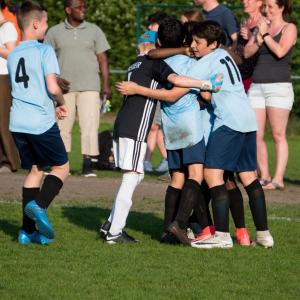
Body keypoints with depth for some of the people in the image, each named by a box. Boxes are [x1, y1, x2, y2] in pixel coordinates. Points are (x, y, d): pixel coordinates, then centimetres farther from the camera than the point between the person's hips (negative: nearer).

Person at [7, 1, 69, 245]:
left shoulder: (13, 55, 13)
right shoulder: (45, 51, -9)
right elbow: (52, 87, -18)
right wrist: (62, 103, 3)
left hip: (18, 122, 6)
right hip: (42, 122, -6)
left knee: (35, 170, 16)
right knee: (61, 168, 10)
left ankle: (28, 230, 10)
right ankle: (39, 205, -14)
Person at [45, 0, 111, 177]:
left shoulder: (94, 30, 8)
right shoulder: (55, 32, 6)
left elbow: (102, 59, 8)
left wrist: (106, 85, 2)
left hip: (89, 87, 0)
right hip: (64, 87, 0)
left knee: (90, 125, -8)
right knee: (62, 126, 1)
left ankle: (87, 164, -5)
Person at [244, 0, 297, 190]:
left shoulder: (289, 28, 1)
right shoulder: (262, 27, 17)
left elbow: (280, 51, -15)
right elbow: (247, 53, 8)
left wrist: (266, 34, -4)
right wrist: (259, 36, -6)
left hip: (279, 86, -6)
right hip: (257, 87, 6)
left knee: (278, 135, -7)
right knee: (256, 136, 0)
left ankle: (278, 179, -10)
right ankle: (264, 177, 7)